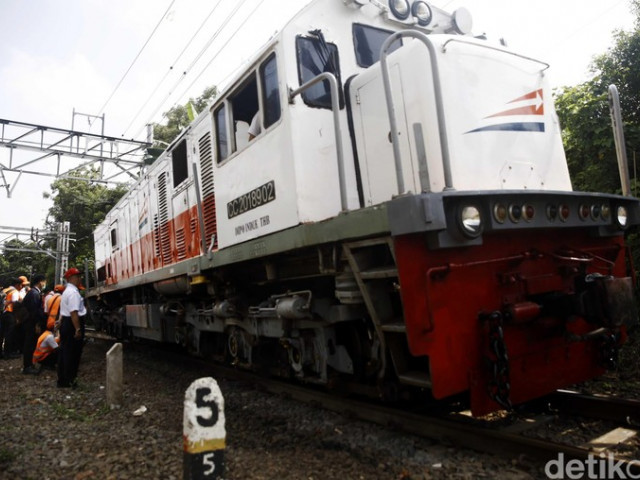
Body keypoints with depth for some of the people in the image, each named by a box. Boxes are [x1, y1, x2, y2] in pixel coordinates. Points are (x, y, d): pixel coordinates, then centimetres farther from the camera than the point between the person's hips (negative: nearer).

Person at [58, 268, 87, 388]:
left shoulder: (67, 291, 17)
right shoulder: (73, 292, -18)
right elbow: (73, 312, -25)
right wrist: (78, 329, -25)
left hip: (65, 323, 11)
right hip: (72, 324, -11)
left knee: (65, 352, 15)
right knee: (72, 353, -1)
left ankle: (62, 380, 24)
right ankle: (69, 381, 7)